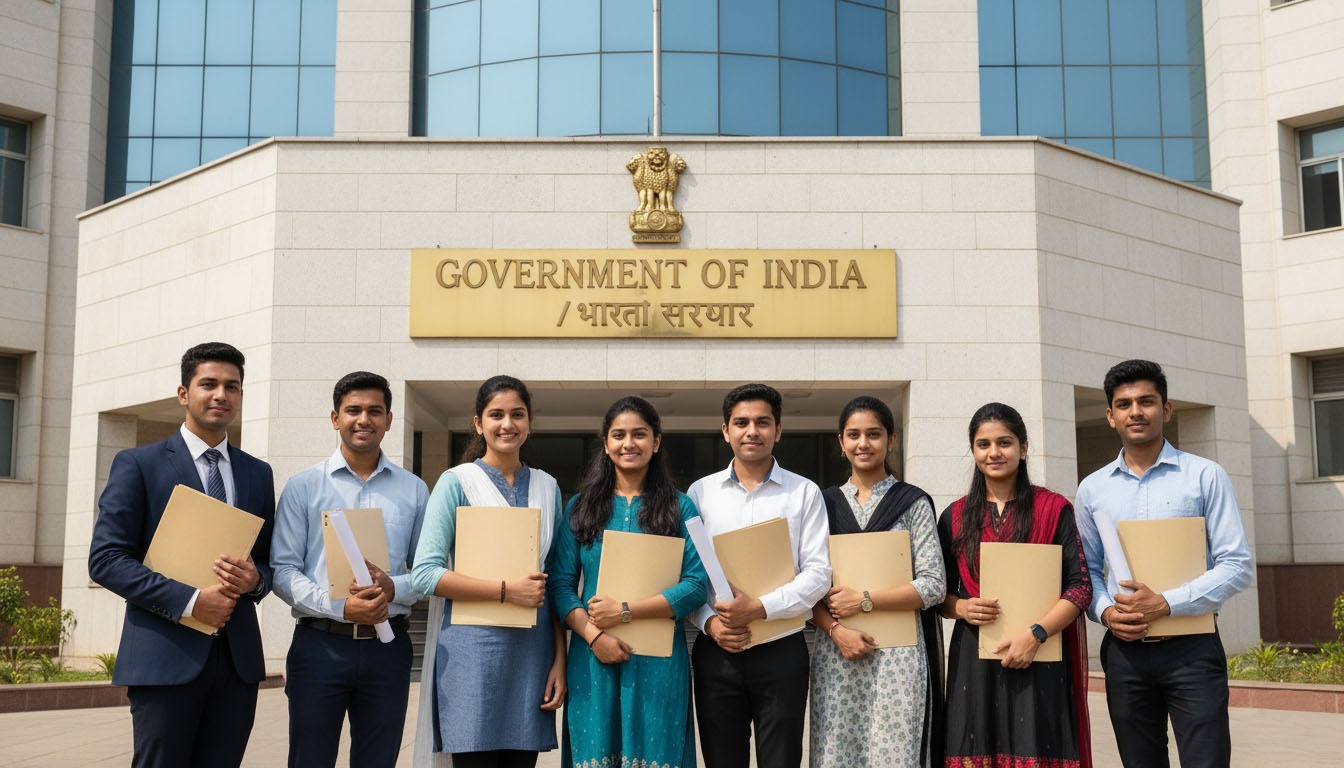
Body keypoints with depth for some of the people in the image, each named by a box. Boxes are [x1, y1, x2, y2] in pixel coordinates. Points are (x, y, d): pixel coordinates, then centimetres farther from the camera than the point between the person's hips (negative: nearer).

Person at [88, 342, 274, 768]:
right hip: (166, 657, -4)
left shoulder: (258, 474, 15)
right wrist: (190, 601, -15)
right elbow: (105, 559, -6)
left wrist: (255, 579, -6)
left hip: (238, 656, 4)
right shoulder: (138, 464, 1)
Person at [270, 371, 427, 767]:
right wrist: (340, 607, -17)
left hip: (388, 648, 2)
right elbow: (283, 570, -2)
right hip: (320, 643, -2)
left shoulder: (413, 490, 9)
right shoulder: (303, 486, 3)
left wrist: (393, 587, -14)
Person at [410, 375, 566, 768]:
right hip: (473, 650, -4)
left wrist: (559, 660, 7)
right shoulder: (457, 482, 0)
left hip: (531, 652, 4)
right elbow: (425, 573, -8)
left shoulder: (546, 487, 13)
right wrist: (506, 590, -13)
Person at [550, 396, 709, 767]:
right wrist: (593, 634, -12)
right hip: (592, 659, 1)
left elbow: (697, 584, -4)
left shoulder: (679, 507, 5)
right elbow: (561, 584, 3)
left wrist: (627, 609, -12)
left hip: (658, 663, -1)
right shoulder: (580, 507, 9)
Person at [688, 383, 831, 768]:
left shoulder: (805, 493, 3)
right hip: (716, 650, 1)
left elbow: (818, 573, -3)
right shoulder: (700, 492, 7)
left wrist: (761, 607, -16)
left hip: (781, 650, -1)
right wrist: (709, 621, -11)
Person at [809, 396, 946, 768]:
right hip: (835, 653, 2)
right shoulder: (824, 503, 11)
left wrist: (864, 600, -11)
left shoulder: (913, 503, 4)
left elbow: (933, 585, -3)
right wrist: (836, 629, -9)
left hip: (898, 654, -2)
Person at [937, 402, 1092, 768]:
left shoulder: (1053, 509, 3)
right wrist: (963, 608, -8)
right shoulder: (956, 517, 11)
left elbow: (1080, 586, -2)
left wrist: (1035, 633, -14)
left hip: (1038, 663, -2)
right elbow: (940, 593, 14)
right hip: (974, 662, 2)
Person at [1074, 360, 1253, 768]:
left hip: (1192, 647, -3)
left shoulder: (1205, 477, -1)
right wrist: (1106, 611, -8)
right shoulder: (1092, 489, 9)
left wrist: (1165, 604, -15)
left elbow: (1237, 566, -5)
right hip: (1124, 650, 3)